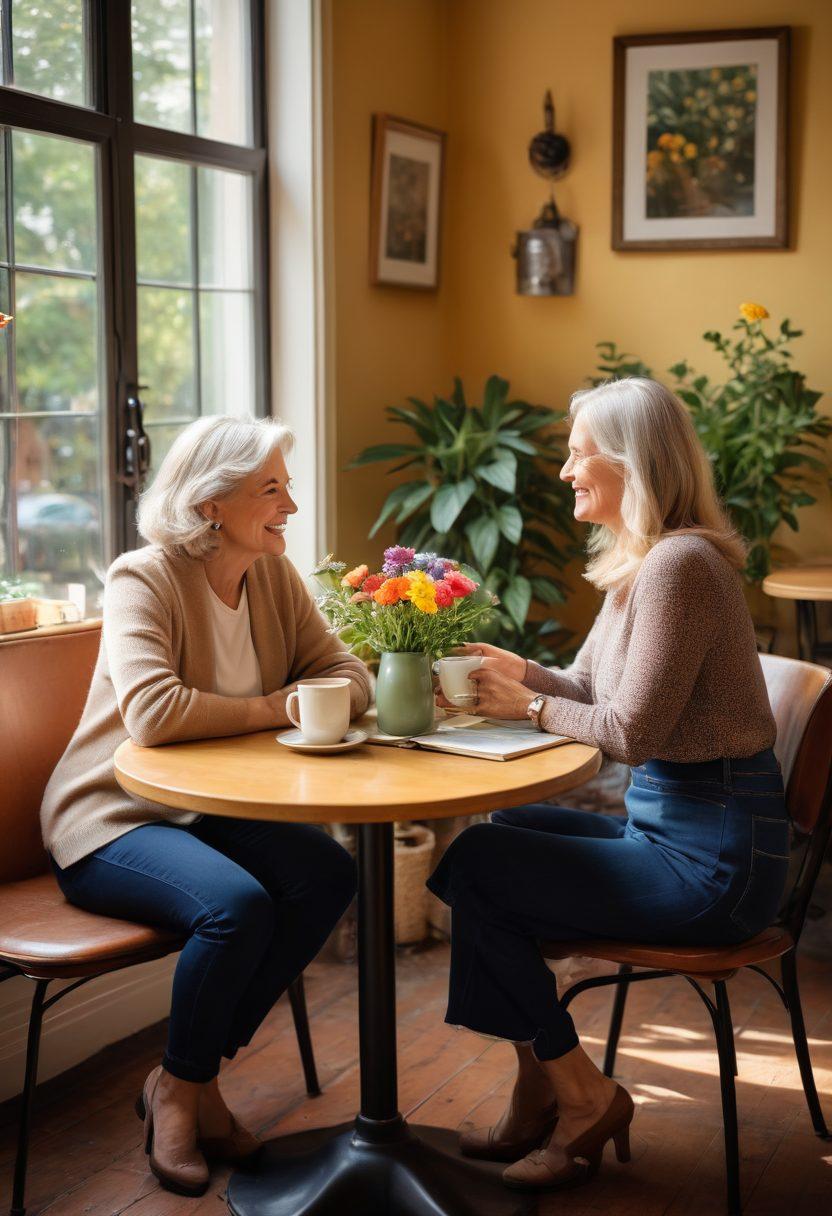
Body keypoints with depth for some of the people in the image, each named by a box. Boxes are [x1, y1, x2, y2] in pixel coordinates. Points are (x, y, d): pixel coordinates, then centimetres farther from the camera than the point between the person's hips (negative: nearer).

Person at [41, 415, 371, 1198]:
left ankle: (192, 1074, -1)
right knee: (237, 904, -32)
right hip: (112, 819, -7)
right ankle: (179, 1092, -2)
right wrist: (269, 708, -20)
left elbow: (347, 677, 1)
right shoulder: (144, 579, -17)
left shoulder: (275, 575, 4)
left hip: (212, 810, 7)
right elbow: (151, 713, -33)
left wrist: (302, 701, -22)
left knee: (329, 876, -17)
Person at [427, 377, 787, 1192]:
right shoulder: (639, 563, 12)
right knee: (498, 835, 13)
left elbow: (632, 730, -21)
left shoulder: (679, 564, -20)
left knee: (465, 866, -9)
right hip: (674, 825, 10)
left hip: (710, 859, -10)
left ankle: (580, 1095, 8)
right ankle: (539, 1096, 16)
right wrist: (520, 674, -2)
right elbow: (588, 689, 16)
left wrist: (528, 705, -7)